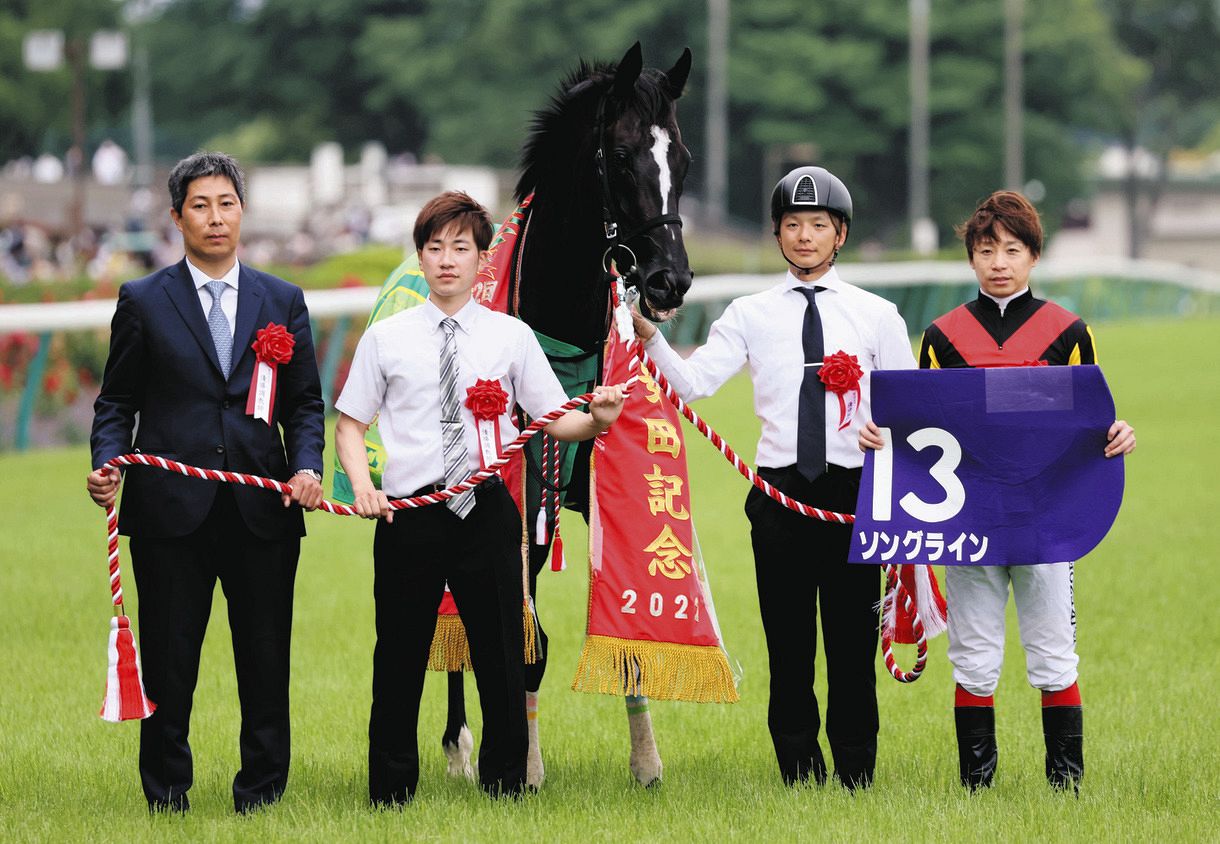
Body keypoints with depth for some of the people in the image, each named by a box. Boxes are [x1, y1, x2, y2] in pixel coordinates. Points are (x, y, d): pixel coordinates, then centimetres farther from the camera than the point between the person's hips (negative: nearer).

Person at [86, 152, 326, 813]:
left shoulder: (283, 301, 11)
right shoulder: (143, 302, 6)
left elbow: (304, 402, 11)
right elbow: (117, 402, 7)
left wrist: (308, 467, -6)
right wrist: (107, 465, -11)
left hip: (263, 508, 2)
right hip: (171, 508, -1)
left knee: (266, 659, 4)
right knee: (167, 660, 3)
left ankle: (262, 785, 16)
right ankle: (166, 786, 15)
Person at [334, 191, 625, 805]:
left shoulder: (511, 337, 6)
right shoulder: (385, 338, 6)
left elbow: (556, 419, 4)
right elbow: (350, 425, 9)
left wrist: (597, 420, -17)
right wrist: (362, 485, -8)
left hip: (486, 512, 0)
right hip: (408, 517, 0)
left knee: (500, 656, 4)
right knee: (398, 661, 5)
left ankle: (504, 786, 17)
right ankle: (390, 794, 17)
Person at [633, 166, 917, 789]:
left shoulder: (876, 316, 7)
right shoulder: (749, 316, 6)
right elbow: (693, 382, -6)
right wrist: (649, 337, -21)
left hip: (854, 492, 0)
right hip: (780, 494, 0)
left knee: (853, 639, 2)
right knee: (788, 642, 3)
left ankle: (856, 776, 10)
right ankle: (797, 770, 11)